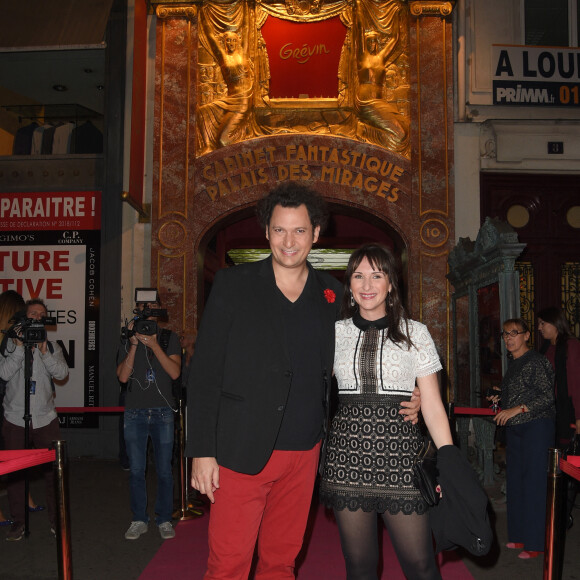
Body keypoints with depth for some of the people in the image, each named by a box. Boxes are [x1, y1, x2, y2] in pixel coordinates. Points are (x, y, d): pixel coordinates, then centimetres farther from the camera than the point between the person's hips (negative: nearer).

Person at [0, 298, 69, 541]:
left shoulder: (52, 347, 6)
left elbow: (62, 373, -8)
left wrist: (44, 352, -18)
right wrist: (20, 347, -17)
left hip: (45, 419, 1)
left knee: (54, 469, 4)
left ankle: (56, 519, 19)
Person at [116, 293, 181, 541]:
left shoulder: (169, 338, 4)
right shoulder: (127, 341, 8)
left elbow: (175, 372, -9)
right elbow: (123, 376, -4)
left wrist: (154, 345, -16)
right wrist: (134, 344, -12)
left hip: (162, 412, -1)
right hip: (135, 412, 1)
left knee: (164, 470, 3)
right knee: (136, 471, 5)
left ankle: (164, 519, 17)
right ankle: (139, 520, 19)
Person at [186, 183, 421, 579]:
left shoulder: (332, 294, 7)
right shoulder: (232, 285, -3)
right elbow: (205, 372, -4)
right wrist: (202, 451, -9)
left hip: (304, 454, 3)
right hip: (242, 453, -3)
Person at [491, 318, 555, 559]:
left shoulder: (536, 361, -11)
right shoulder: (513, 363, 15)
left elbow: (547, 396, -17)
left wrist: (516, 410, -20)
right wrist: (500, 398, 11)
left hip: (536, 427, -9)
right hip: (515, 430, 9)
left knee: (534, 483, -6)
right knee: (515, 482, 12)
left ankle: (535, 543, 2)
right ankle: (520, 536, 23)